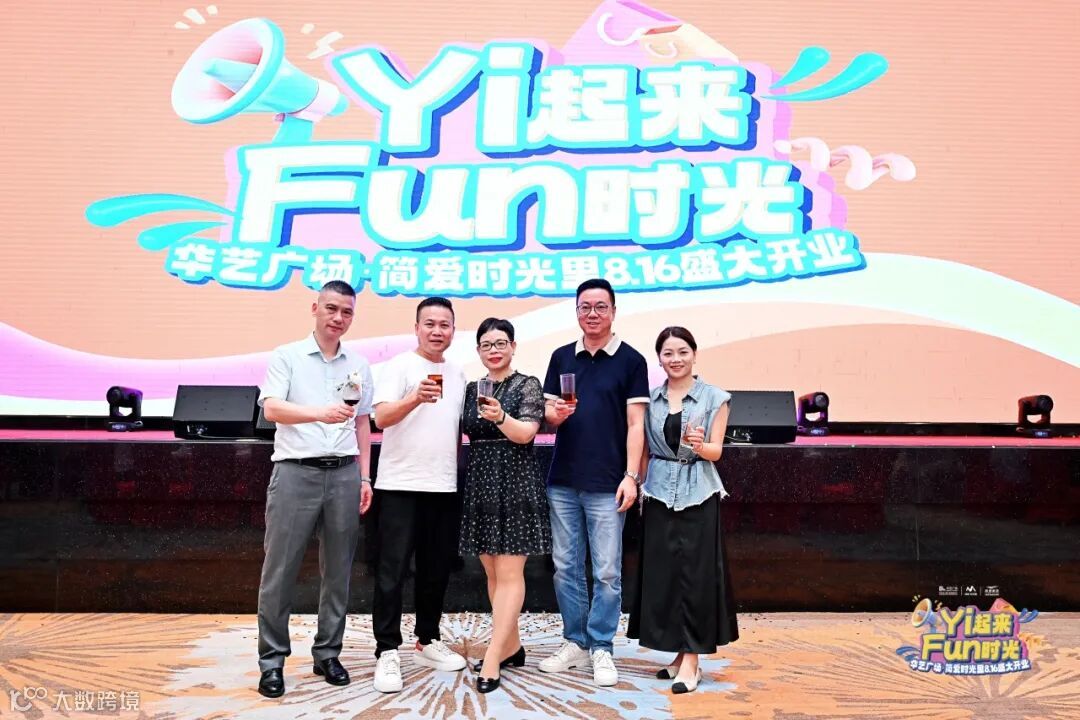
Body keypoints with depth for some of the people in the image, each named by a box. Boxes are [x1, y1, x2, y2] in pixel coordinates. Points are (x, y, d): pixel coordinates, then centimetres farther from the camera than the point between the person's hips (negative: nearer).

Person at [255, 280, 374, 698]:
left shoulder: (359, 365, 13)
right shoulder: (287, 356, 2)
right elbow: (272, 409, -12)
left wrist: (364, 477, 12)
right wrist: (321, 413, -29)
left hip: (343, 474, 4)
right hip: (296, 472, -3)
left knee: (337, 570, 8)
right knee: (280, 569, 0)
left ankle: (328, 654, 21)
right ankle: (272, 661, 12)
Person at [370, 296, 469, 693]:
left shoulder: (457, 373, 13)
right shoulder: (399, 366, -6)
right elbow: (381, 418, -18)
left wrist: (456, 471, 16)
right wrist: (416, 398, -35)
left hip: (444, 487, 6)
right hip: (400, 485, -6)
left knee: (436, 570, 13)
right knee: (392, 572, -2)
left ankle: (428, 642, 26)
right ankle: (388, 653, 4)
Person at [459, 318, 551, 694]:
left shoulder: (528, 385, -4)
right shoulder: (472, 389, 12)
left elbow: (525, 433, -16)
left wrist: (500, 416, -31)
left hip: (515, 484, -6)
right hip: (479, 484, 6)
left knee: (509, 572, -5)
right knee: (492, 571, 10)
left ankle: (492, 659, -4)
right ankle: (511, 647, 23)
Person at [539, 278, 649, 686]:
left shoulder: (630, 361, 0)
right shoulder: (561, 358, 10)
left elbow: (635, 423, -3)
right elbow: (548, 415, 13)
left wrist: (631, 476, -11)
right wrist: (555, 414, -11)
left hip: (607, 484, -4)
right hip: (562, 481, 4)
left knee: (607, 572, 2)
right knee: (565, 567, 10)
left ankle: (601, 648, 15)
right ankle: (575, 642, 24)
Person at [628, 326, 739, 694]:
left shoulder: (714, 398, 0)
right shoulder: (650, 398, 7)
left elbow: (716, 451, -4)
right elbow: (645, 451, 10)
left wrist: (698, 445, -25)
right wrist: (640, 488, 7)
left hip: (698, 495, -3)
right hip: (660, 494, 3)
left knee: (696, 575, -3)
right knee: (662, 574, 5)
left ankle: (691, 660, 5)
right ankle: (680, 653, 18)